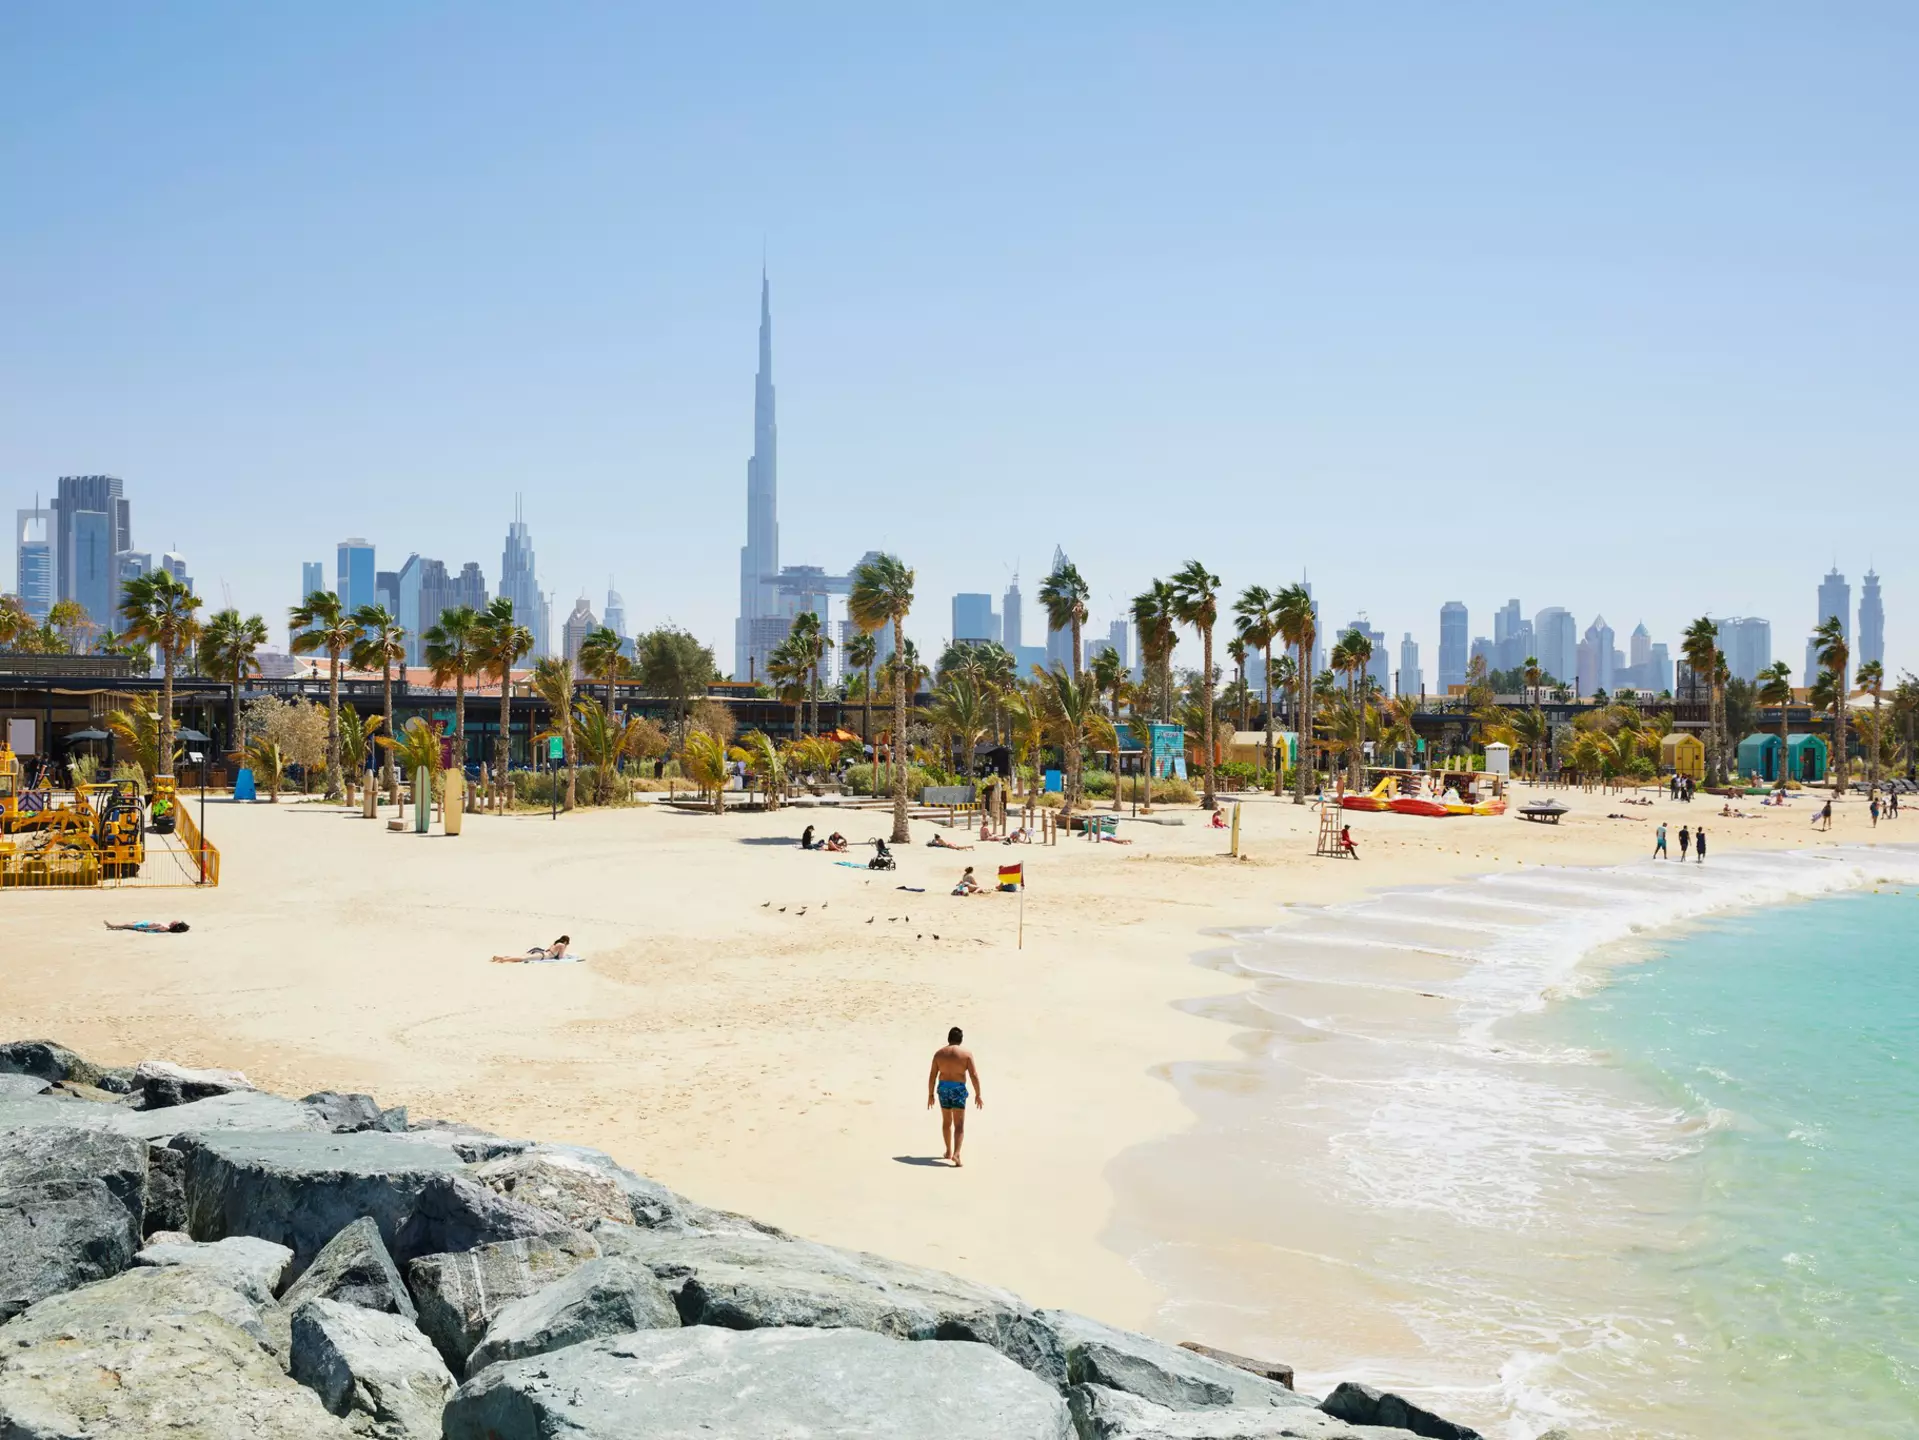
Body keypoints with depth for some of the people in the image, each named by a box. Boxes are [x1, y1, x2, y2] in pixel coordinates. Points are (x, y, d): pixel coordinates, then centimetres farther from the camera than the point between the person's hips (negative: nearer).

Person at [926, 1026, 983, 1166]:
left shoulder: (939, 1053, 2)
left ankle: (949, 1151, 33)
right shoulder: (966, 1053, -6)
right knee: (959, 1124, -2)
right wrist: (978, 1094, -3)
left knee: (946, 1121, 21)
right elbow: (974, 1075, -10)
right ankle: (956, 1154, -19)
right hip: (958, 1089, -3)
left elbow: (932, 1076, 3)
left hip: (943, 1088, 3)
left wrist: (930, 1094, 11)